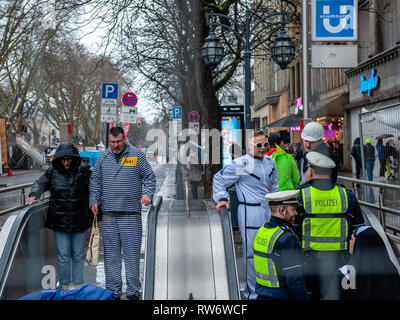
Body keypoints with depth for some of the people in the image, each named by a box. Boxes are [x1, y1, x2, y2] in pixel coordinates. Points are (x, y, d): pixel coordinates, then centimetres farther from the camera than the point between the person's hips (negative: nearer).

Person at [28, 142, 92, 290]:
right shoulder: (52, 172, 1)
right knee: (63, 255, 4)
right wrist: (34, 195, -7)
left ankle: (78, 284, 22)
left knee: (78, 255, 10)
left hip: (80, 221, 0)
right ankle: (64, 284, 18)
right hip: (59, 221, 0)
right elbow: (40, 184, 12)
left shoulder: (83, 172, -1)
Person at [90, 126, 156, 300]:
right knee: (111, 253, 6)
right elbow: (95, 181, 17)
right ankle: (113, 290, 15)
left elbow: (149, 177, 5)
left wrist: (147, 194, -11)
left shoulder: (137, 155, 4)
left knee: (132, 253, -1)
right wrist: (94, 201, 6)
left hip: (131, 213, -3)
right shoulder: (103, 157, 12)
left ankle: (133, 291, 7)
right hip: (108, 214, 3)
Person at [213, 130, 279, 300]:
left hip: (268, 211, 7)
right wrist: (222, 198, -10)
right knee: (252, 253, -3)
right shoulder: (240, 164, -12)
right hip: (249, 213, -7)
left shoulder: (270, 162, 11)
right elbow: (219, 179, -3)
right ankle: (253, 293, 10)